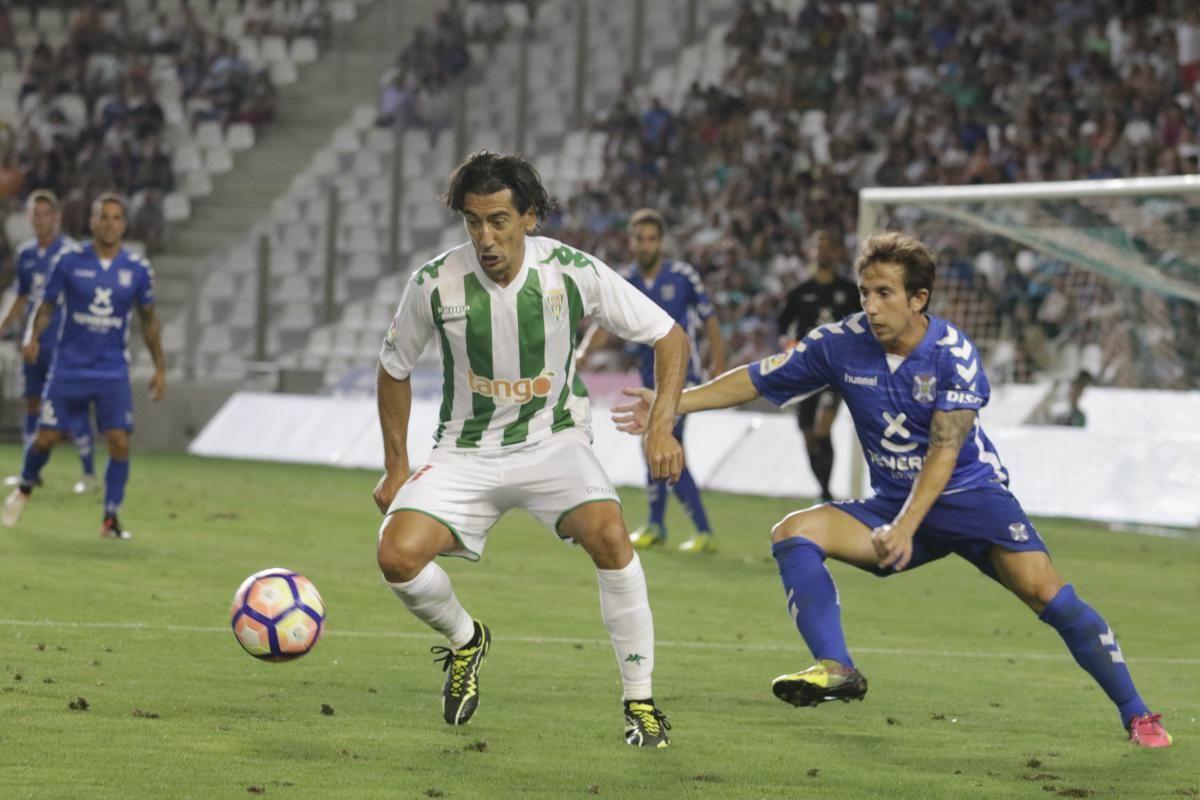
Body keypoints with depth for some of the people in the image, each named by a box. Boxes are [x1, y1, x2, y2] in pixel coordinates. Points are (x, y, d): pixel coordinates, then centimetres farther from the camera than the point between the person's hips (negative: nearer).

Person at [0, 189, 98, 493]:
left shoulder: (70, 252, -10)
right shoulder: (26, 253, 9)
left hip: (63, 343, -6)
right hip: (34, 342, 6)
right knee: (33, 402, 11)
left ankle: (89, 474, 0)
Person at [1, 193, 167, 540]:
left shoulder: (138, 269, -1)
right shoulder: (69, 260, -5)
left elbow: (149, 319, 10)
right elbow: (47, 305, 3)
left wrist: (160, 368, 6)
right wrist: (33, 338, -16)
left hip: (113, 372, 1)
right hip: (69, 366, -1)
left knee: (119, 442, -11)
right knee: (46, 437, -1)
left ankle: (110, 519, 0)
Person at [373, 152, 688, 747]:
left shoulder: (572, 272, -16)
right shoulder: (435, 283, -14)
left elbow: (669, 337, -5)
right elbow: (395, 368, 6)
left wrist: (661, 426, -18)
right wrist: (396, 468, 6)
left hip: (554, 441, -1)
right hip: (466, 450, 1)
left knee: (609, 536, -30)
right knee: (398, 555, -21)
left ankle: (639, 701, -15)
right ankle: (464, 640, 13)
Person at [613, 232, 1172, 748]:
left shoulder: (953, 354, -18)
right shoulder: (842, 344, -7)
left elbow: (944, 451, -25)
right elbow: (757, 380, 2)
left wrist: (905, 529, -36)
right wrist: (671, 405, -2)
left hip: (969, 496, -4)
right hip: (893, 502, 4)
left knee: (1043, 590, -21)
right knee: (795, 532, -19)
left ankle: (1135, 715, -10)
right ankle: (836, 669, -27)